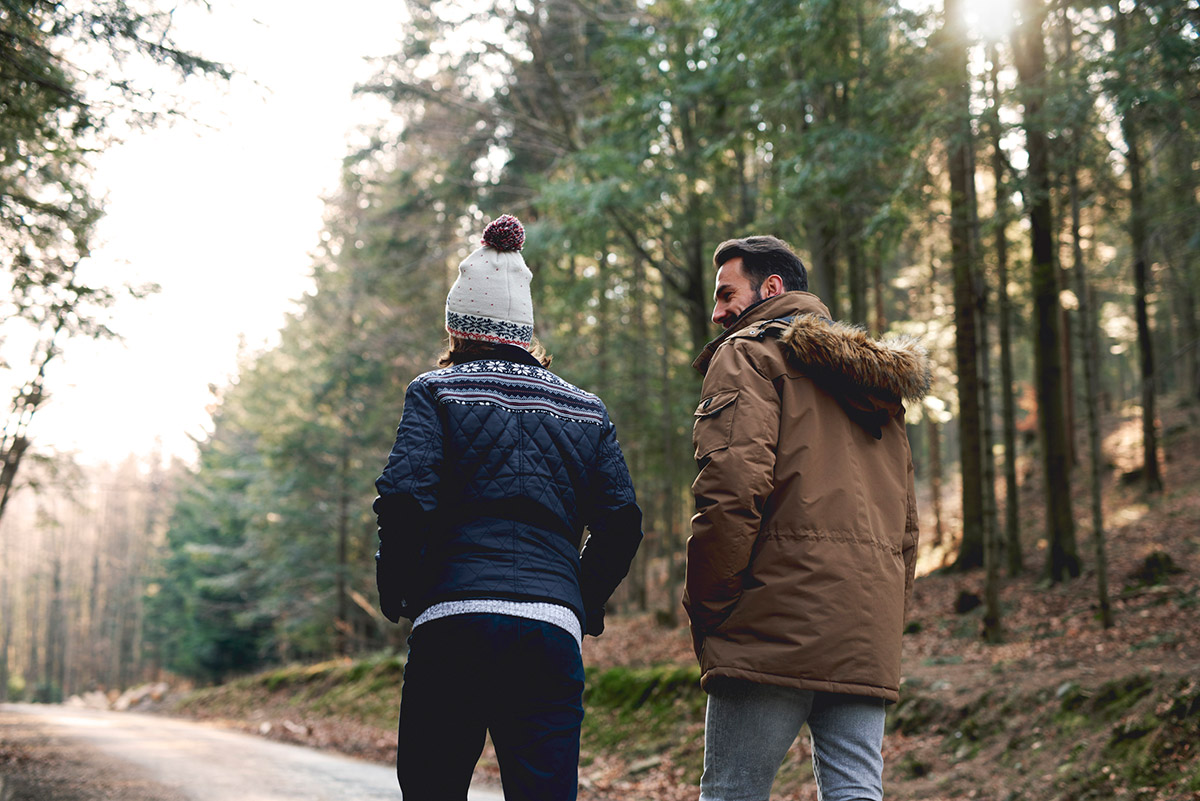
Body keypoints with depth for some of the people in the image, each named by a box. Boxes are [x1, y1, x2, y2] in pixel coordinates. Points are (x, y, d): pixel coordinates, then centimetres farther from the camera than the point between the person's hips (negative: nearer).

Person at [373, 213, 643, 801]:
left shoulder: (436, 393, 5)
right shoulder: (586, 410, 16)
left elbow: (405, 499, -8)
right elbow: (621, 520, 8)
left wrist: (396, 592, 6)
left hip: (454, 622, -2)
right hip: (552, 631, 3)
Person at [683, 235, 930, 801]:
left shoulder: (750, 353, 2)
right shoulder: (876, 382, 27)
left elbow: (733, 484, -14)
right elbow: (905, 523, 24)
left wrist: (704, 606, -6)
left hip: (777, 626, -7)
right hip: (870, 637, 7)